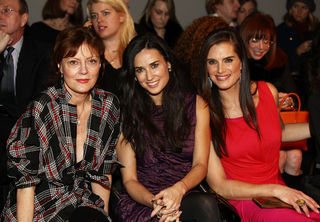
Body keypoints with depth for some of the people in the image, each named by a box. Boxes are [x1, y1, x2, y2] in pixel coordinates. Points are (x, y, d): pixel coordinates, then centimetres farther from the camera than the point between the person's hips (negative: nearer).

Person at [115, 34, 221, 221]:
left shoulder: (196, 104, 7)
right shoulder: (127, 113, 2)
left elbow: (200, 165, 2)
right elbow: (129, 180, 0)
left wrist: (179, 189, -19)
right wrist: (154, 202, -21)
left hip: (187, 198, 3)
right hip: (141, 203, -3)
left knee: (206, 204, -32)